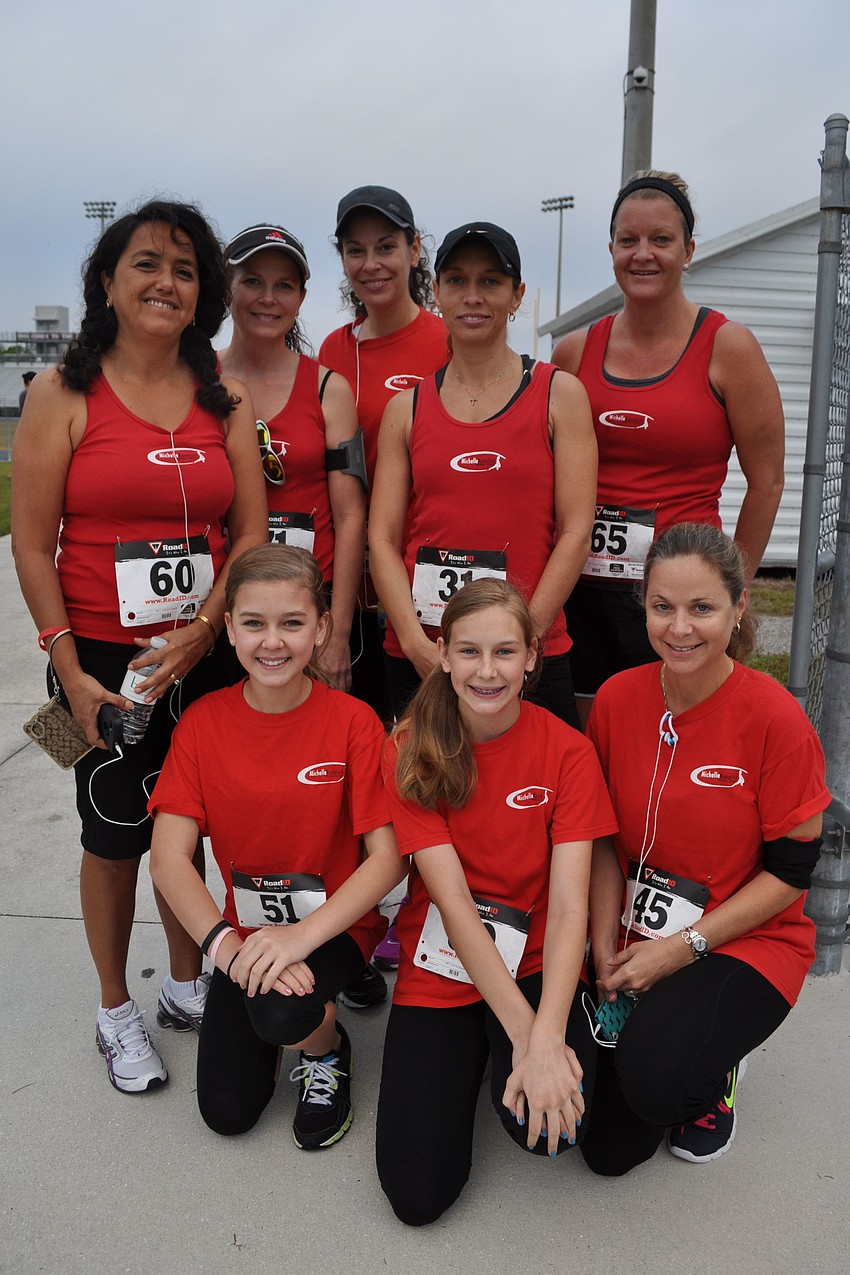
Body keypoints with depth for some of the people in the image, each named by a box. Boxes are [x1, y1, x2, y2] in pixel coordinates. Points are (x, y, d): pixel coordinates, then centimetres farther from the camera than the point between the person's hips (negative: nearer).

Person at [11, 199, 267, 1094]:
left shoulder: (224, 394, 5)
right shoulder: (65, 392, -3)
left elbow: (251, 531, 2)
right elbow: (31, 543, -5)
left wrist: (201, 632, -11)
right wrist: (69, 671, -10)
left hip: (206, 655, 3)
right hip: (104, 658, -2)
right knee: (114, 835, 10)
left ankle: (186, 987, 35)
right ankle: (116, 1012, 30)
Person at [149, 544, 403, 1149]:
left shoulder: (353, 721, -15)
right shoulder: (203, 723, -9)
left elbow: (387, 857, -18)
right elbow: (169, 858, -13)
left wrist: (303, 935, -31)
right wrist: (226, 944, -29)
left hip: (336, 923, -2)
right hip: (245, 926, 3)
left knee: (282, 1012, -32)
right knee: (227, 1111, -2)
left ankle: (329, 1045, 4)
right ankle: (268, 1001, 27)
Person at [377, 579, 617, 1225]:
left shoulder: (567, 751, -11)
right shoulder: (410, 752, -10)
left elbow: (568, 907, -16)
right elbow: (451, 897, -17)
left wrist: (546, 1037, -31)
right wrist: (524, 1030, -25)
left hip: (536, 964, 0)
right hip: (441, 969, 1)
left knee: (549, 1121, -29)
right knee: (418, 1194, -9)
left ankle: (508, 1064, 7)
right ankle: (468, 1059, 20)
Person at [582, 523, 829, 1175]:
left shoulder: (774, 717, -18)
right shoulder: (617, 698, -6)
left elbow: (792, 870, -12)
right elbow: (604, 837, 4)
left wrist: (684, 946, -17)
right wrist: (606, 946, -7)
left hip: (745, 942, -3)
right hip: (636, 942, 4)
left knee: (655, 1082, -30)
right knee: (609, 1148, 1)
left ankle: (714, 1069, 7)